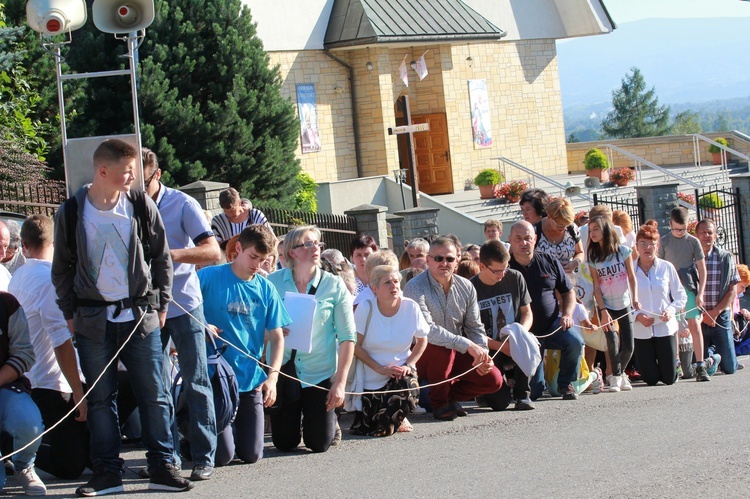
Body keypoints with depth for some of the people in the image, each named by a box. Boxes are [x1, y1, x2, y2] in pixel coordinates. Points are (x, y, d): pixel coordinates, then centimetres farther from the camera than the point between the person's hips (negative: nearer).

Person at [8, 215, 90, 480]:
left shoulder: (17, 277, 11)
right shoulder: (50, 278, -17)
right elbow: (62, 341, -22)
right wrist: (78, 393, -19)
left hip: (28, 381, 9)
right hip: (50, 386, -9)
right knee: (71, 466, -6)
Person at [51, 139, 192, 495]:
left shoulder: (141, 205, 1)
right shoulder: (72, 212, -1)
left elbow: (161, 256, 10)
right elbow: (62, 268, 8)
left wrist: (161, 304, 6)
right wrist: (70, 313, 4)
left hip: (140, 315, 0)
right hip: (93, 319, 0)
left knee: (153, 393, 0)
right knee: (100, 398, 3)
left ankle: (162, 467, 7)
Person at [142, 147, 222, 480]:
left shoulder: (182, 204, -5)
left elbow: (213, 252, -12)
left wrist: (171, 254, -24)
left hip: (184, 306, -3)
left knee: (196, 384, -2)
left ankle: (204, 458, 1)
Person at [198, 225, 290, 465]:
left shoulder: (266, 289, 6)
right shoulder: (209, 277, -6)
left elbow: (276, 337, 6)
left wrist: (272, 376, -8)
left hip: (250, 380, 4)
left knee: (252, 455, 3)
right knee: (222, 456, -8)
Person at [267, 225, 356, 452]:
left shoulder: (334, 285, -6)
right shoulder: (273, 282, -4)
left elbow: (347, 338, -5)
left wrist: (340, 383, -9)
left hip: (321, 374, -1)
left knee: (319, 444, -1)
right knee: (284, 444, 5)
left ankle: (330, 419, 33)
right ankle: (294, 418, 40)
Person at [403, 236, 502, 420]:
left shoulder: (466, 287, 1)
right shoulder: (415, 288, -19)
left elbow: (475, 328, 6)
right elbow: (425, 329, -31)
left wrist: (482, 354, -15)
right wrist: (467, 345, -35)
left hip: (457, 356, 5)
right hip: (423, 355, -5)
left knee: (493, 380, -14)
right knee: (441, 348, -38)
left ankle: (450, 396, 10)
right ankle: (439, 403, -14)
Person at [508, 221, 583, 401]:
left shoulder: (550, 262, 5)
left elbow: (568, 292, 14)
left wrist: (567, 315, -5)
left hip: (553, 323, 2)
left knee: (575, 342, -31)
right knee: (533, 391, -12)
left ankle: (565, 384, -4)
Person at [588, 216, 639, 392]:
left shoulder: (622, 251, -3)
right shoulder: (593, 258, -1)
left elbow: (632, 278, 0)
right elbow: (596, 286, -3)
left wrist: (635, 299, -15)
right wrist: (603, 311, -11)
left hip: (624, 305, 0)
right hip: (606, 306, 0)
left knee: (628, 347, -3)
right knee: (613, 344, -14)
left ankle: (620, 373, 23)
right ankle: (616, 377, 5)